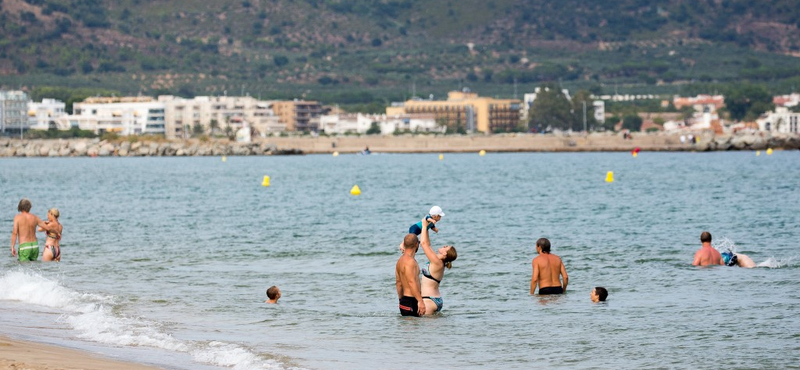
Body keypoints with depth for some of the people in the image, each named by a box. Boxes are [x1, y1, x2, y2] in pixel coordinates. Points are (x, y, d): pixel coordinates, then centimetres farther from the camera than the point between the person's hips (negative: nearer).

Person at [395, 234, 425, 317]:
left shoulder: (400, 261, 16)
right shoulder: (409, 261, -14)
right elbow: (411, 282, -23)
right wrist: (420, 301, -26)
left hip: (404, 300, 10)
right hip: (411, 301, -10)